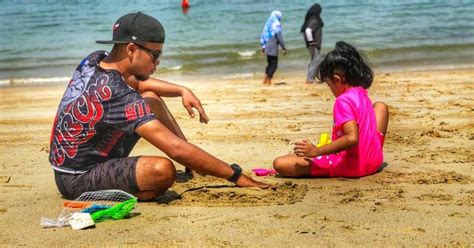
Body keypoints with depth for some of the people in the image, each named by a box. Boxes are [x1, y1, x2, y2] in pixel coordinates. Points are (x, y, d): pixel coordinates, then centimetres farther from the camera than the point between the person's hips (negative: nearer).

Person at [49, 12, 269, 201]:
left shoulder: (94, 61, -2)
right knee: (163, 170, -36)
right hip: (77, 182, -10)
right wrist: (235, 175, -25)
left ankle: (196, 167, 14)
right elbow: (176, 149, -31)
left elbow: (136, 82, 20)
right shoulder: (119, 96, -29)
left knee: (150, 99, 12)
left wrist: (182, 90, 5)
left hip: (69, 162, 10)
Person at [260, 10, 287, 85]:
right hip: (273, 47, -7)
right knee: (274, 64, -1)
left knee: (270, 63, 18)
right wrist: (283, 48, -10)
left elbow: (262, 36, 14)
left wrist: (263, 46, 21)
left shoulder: (267, 23, 12)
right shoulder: (276, 24, -10)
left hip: (267, 47, 7)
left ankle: (265, 79, 14)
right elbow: (279, 37, -14)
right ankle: (269, 81, -4)